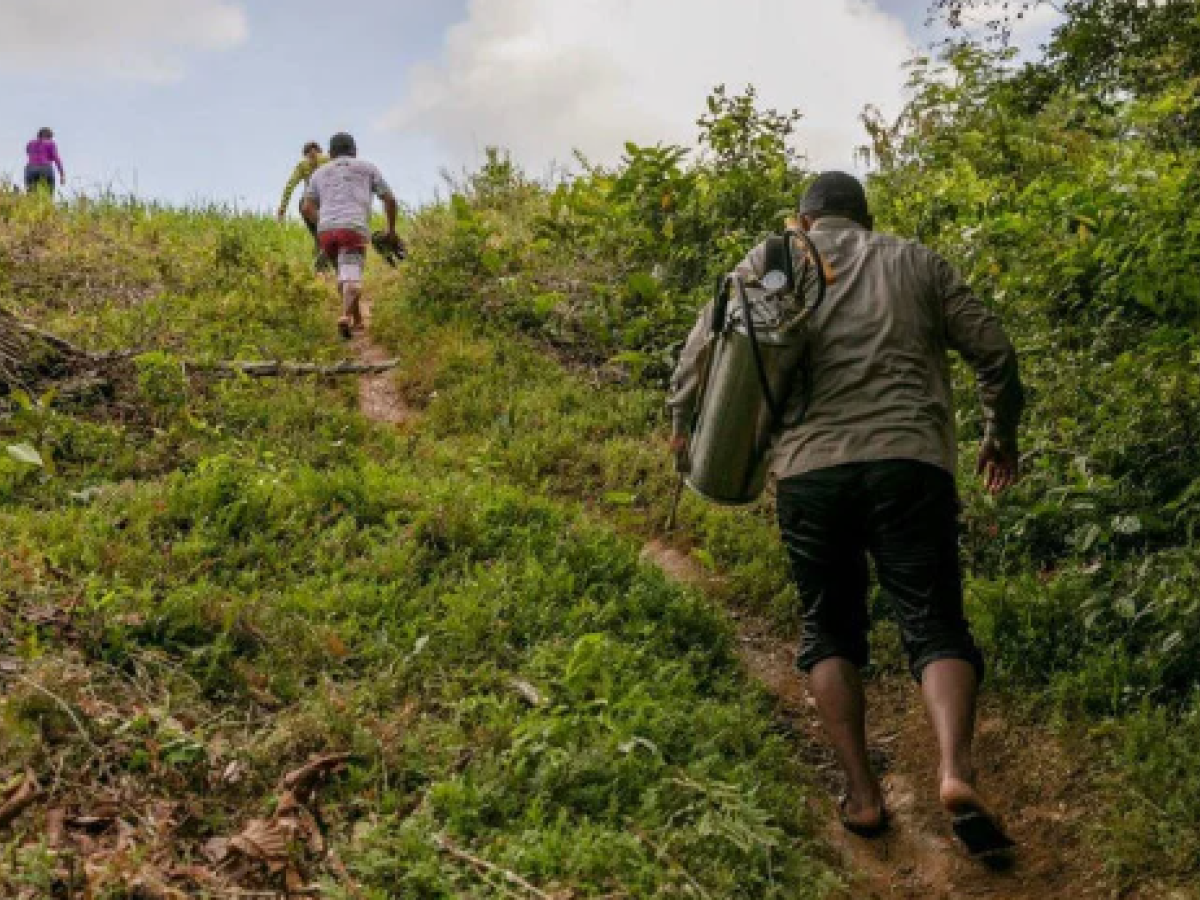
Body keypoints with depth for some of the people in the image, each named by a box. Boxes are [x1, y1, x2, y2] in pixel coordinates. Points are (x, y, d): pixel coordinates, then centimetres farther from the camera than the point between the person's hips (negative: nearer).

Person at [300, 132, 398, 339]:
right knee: (352, 278, -13)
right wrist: (392, 230, 26)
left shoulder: (320, 173, 25)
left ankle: (357, 320, 26)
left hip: (326, 231, 3)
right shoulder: (367, 167, 20)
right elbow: (390, 199, 16)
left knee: (345, 274, 24)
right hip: (354, 229, -3)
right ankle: (346, 316, -39)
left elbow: (306, 208, 15)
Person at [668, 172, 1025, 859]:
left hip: (810, 470, 0)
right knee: (934, 624, 4)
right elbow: (994, 350, 15)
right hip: (910, 463, 0)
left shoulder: (773, 257, 16)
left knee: (830, 629, 15)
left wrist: (685, 426, 24)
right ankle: (956, 771, -20)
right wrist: (1002, 432, 30)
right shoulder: (916, 261, 18)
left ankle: (864, 794, 6)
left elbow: (704, 348, 9)